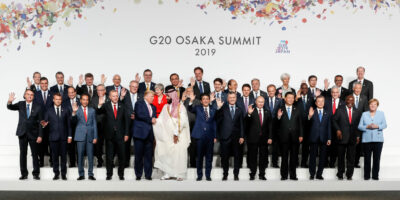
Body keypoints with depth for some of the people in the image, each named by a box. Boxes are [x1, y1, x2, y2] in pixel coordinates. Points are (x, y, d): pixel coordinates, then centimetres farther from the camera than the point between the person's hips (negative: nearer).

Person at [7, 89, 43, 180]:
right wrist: (9, 102, -33)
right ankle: (24, 174, 11)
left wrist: (40, 135, -6)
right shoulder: (20, 104, 5)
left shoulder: (37, 107, 1)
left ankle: (36, 174, 8)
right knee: (23, 154, 5)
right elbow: (10, 107, -9)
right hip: (22, 133, 1)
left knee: (35, 154, 1)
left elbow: (40, 122, 0)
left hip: (33, 134, -1)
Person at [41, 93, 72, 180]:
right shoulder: (49, 112, 10)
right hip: (53, 137, 0)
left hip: (63, 137, 0)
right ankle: (56, 173, 10)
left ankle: (63, 174, 9)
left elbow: (69, 124, 8)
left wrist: (70, 135, 2)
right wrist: (44, 125, -20)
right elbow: (46, 122, 4)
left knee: (63, 156, 2)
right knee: (55, 156, 2)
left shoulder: (66, 111, 11)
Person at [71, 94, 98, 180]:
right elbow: (74, 121, -10)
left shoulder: (92, 110, 11)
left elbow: (94, 124, 11)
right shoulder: (77, 110, 5)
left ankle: (90, 174, 9)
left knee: (90, 156, 2)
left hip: (90, 136, 1)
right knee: (80, 156, 1)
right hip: (80, 136, -1)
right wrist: (74, 112, -29)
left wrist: (95, 137, 4)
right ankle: (81, 174, 9)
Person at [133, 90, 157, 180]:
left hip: (149, 133, 5)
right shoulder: (139, 104, 3)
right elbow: (139, 115, -12)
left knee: (149, 155, 1)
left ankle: (148, 175, 6)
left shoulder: (153, 107, 22)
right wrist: (150, 120, -8)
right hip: (140, 132, -5)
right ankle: (138, 175, 7)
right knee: (139, 155, -1)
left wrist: (154, 120, -4)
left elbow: (154, 119, 17)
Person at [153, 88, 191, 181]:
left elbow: (182, 121, -11)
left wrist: (176, 133, -16)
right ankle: (168, 174, 5)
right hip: (167, 136, 4)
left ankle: (179, 174, 3)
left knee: (178, 154, -4)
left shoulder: (181, 107, -3)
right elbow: (160, 120, 8)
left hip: (179, 136, -4)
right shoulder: (166, 107, 13)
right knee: (166, 154, 0)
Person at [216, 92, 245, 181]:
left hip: (236, 137, 2)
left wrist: (242, 136, 1)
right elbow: (218, 118, -11)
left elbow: (241, 124, 9)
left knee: (237, 156, 5)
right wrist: (219, 108, -25)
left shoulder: (239, 110, 11)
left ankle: (236, 174, 16)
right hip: (225, 137, -2)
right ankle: (225, 174, 16)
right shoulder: (223, 108, 4)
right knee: (225, 156, 4)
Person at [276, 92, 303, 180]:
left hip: (295, 137, 2)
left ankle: (293, 175, 12)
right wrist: (278, 117, -18)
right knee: (284, 157, 3)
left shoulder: (297, 110, 11)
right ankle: (284, 175, 9)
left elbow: (300, 124, 10)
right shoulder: (280, 110, 4)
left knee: (294, 157, 5)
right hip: (284, 137, -2)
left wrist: (301, 135, 3)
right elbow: (277, 124, 2)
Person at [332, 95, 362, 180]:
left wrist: (358, 136, 7)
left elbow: (358, 125, 13)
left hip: (352, 138, 2)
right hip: (342, 138, -1)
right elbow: (334, 121, 4)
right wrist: (337, 130, -10)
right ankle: (340, 174, 15)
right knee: (341, 157, 5)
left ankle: (349, 175, 11)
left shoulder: (357, 112, 10)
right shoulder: (340, 111, 3)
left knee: (351, 158, 2)